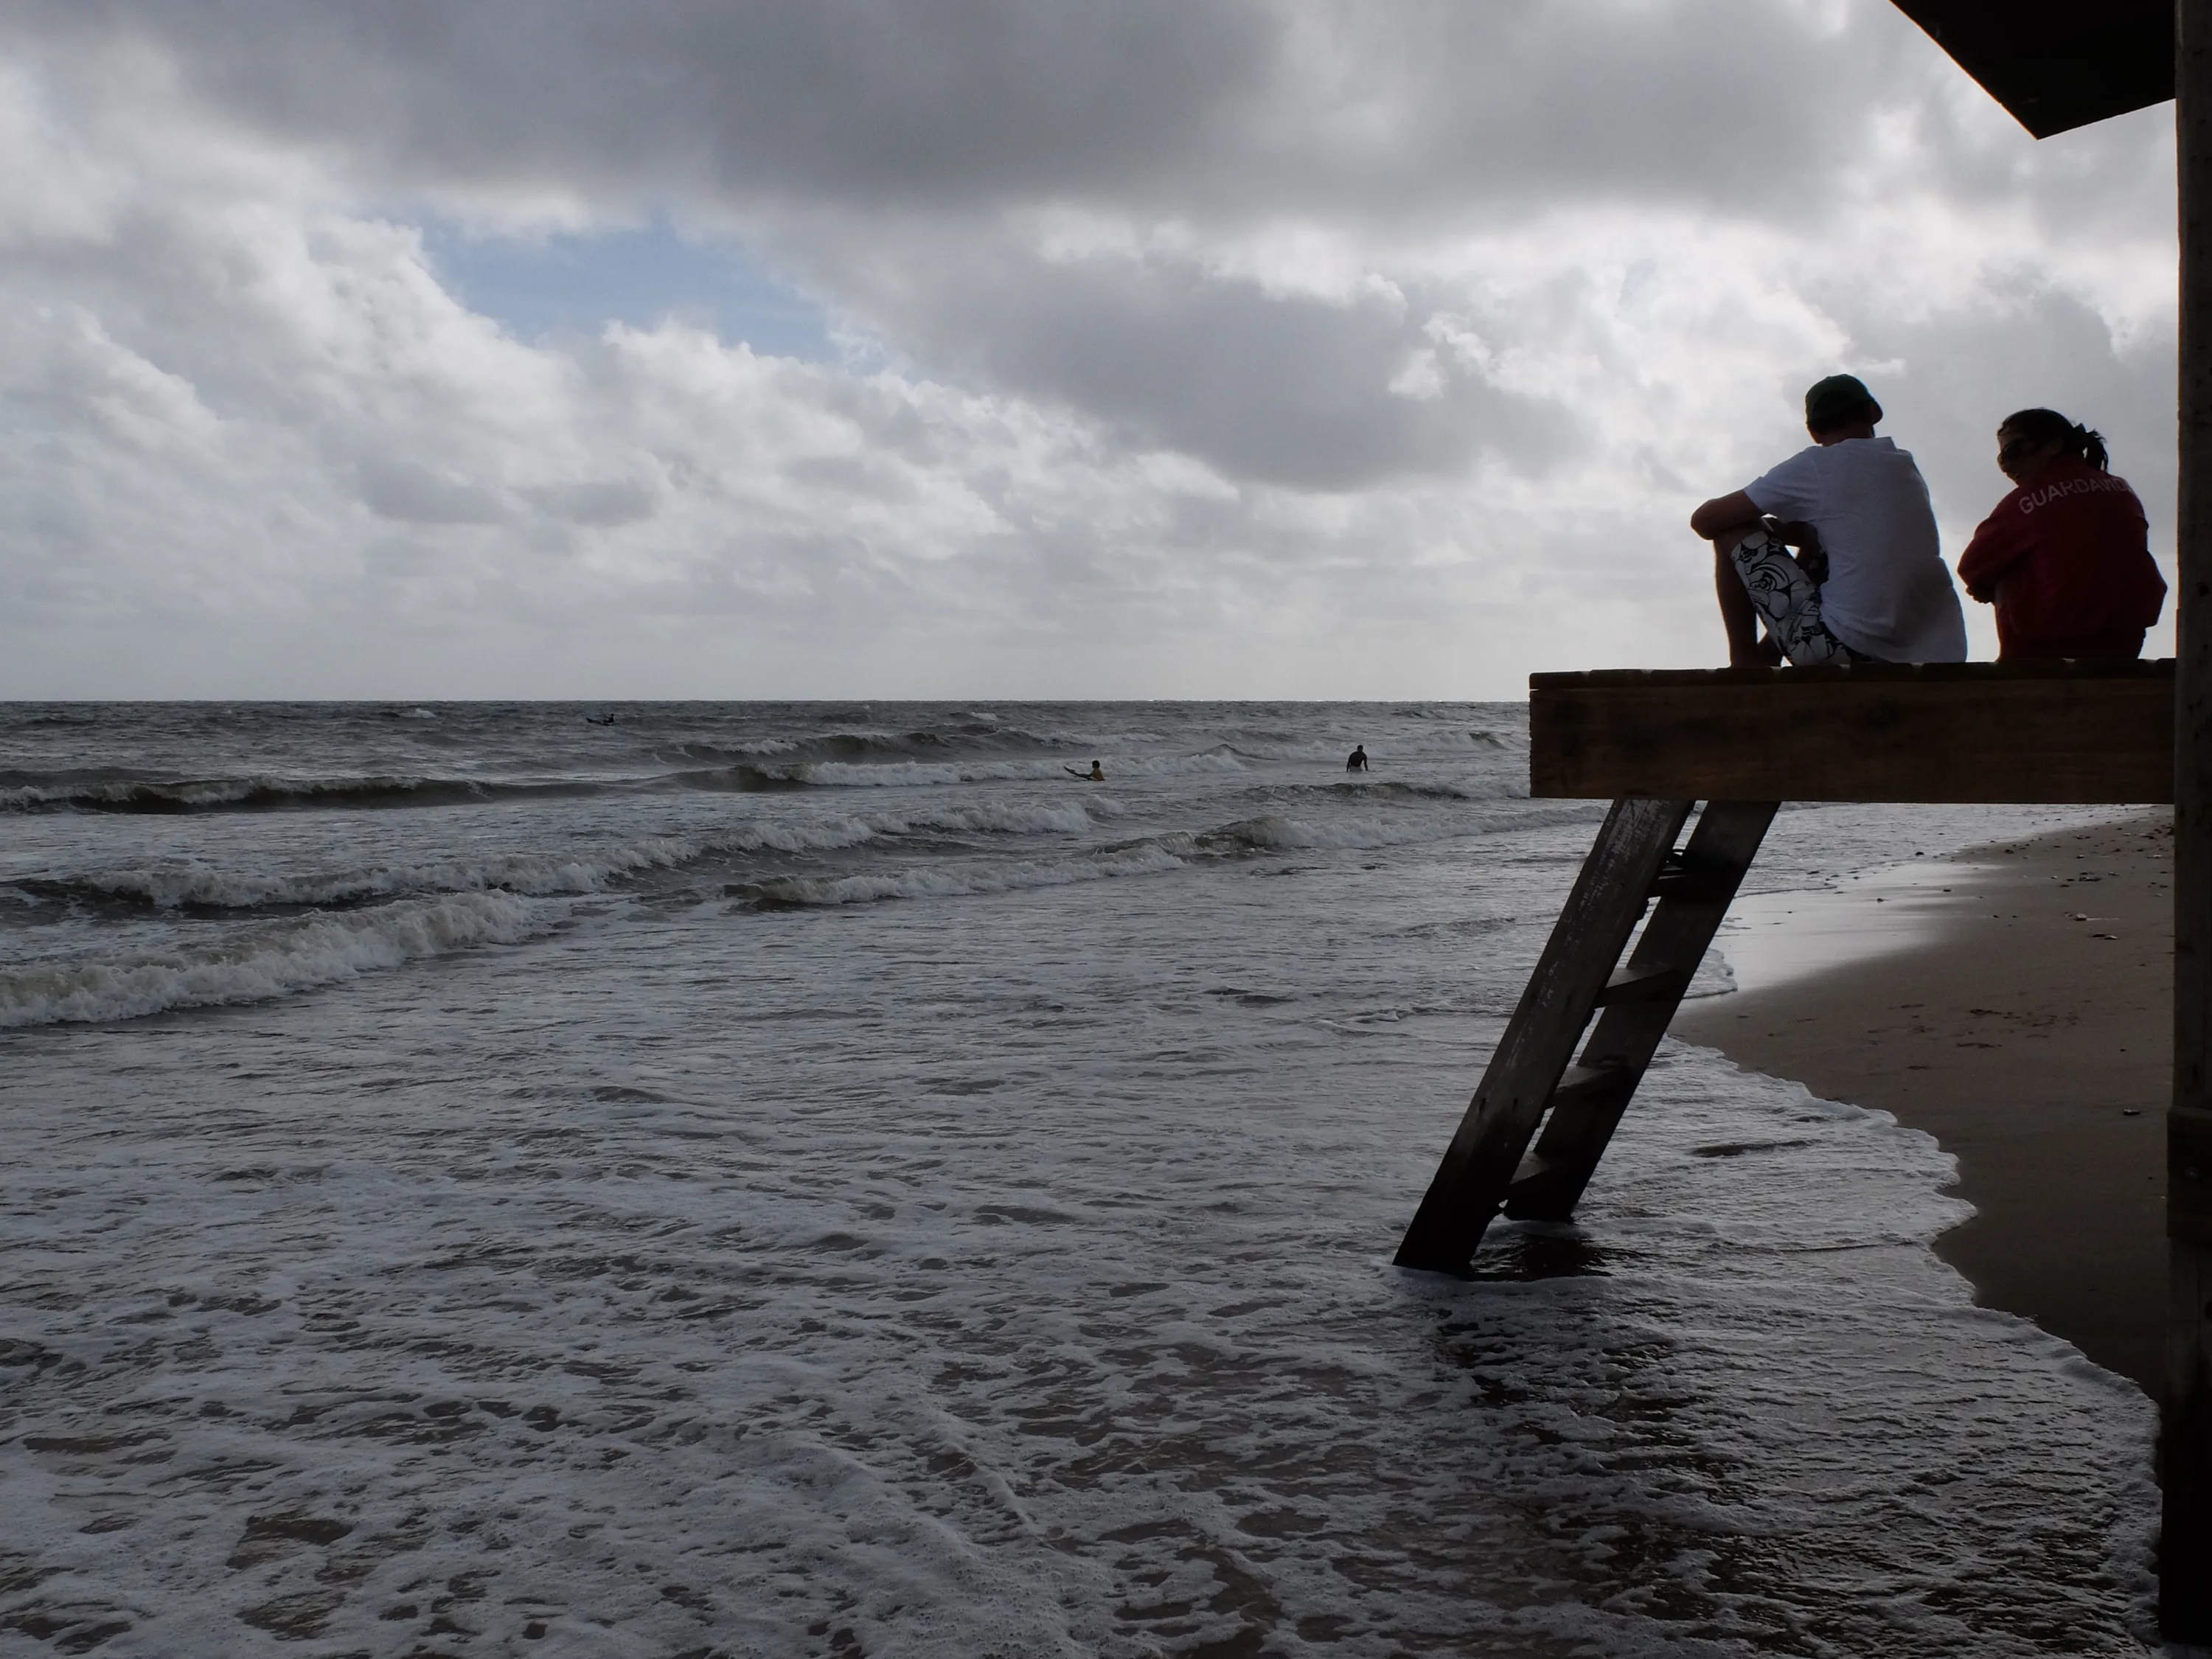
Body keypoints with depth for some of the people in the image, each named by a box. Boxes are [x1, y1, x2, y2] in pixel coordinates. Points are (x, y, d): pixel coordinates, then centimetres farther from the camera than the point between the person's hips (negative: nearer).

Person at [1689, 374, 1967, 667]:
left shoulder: (1815, 467, -3)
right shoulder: (1906, 467, 15)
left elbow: (1705, 521, 1)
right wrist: (1779, 529, 28)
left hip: (1847, 646, -7)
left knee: (1735, 532, 10)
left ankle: (1744, 666, 13)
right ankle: (1765, 657, 35)